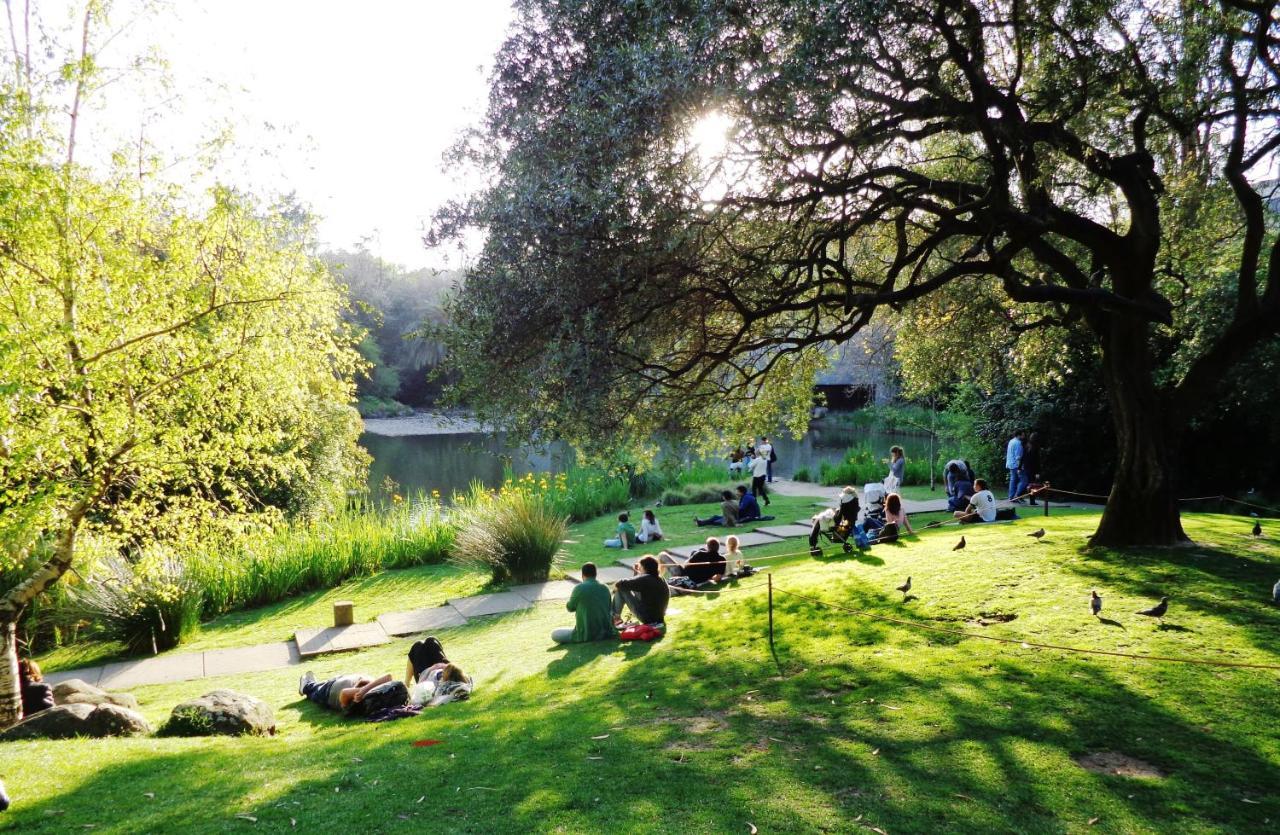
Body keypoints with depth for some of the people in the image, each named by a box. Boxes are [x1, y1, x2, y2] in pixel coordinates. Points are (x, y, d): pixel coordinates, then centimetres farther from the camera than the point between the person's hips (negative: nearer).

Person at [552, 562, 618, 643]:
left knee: (554, 634, 8)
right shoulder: (605, 588, 3)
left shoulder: (579, 588, -12)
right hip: (606, 633, 5)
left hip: (587, 635, -5)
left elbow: (570, 608, 3)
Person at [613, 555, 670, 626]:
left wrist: (616, 585, 1)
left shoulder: (645, 579, -18)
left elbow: (623, 584, -21)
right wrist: (637, 572, 14)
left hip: (646, 618, -9)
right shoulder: (662, 581, 7)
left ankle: (616, 617, 11)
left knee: (621, 589, -3)